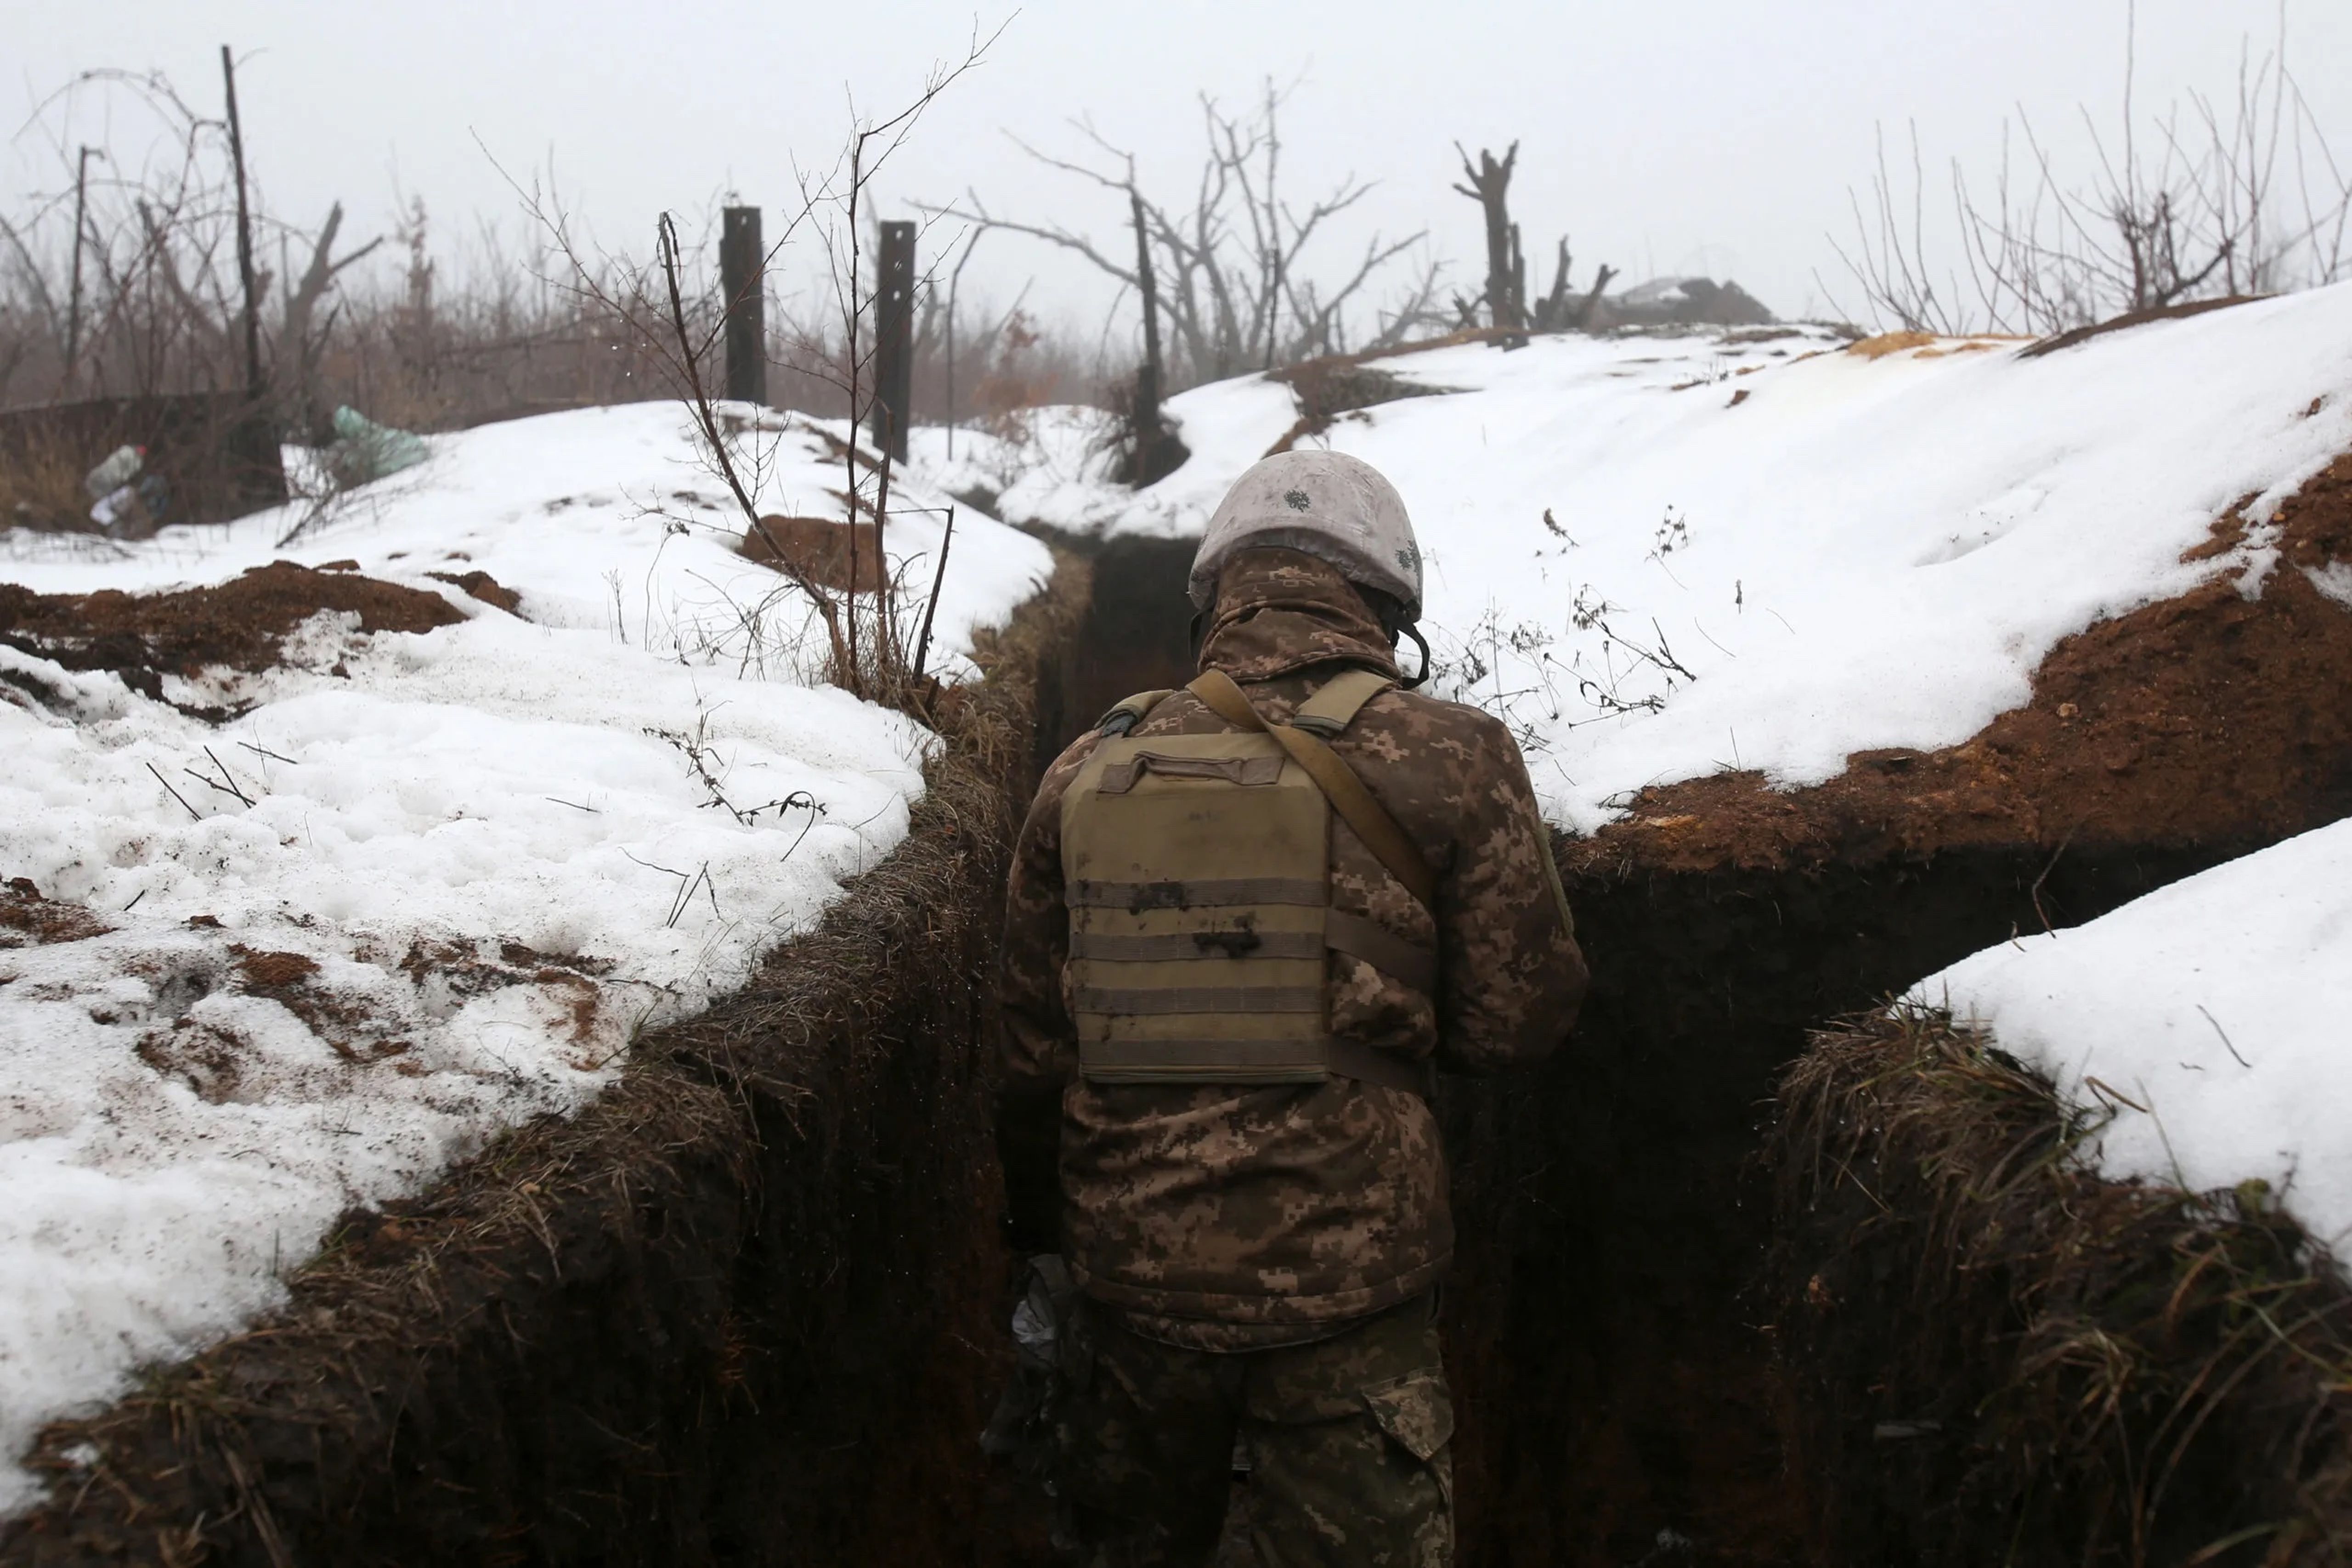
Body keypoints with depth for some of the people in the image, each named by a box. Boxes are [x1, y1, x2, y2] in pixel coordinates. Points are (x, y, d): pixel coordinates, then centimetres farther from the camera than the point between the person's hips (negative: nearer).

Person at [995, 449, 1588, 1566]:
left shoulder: (1090, 773, 3)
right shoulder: (1449, 759, -7)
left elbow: (1033, 1050, 9)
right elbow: (1515, 1021, -6)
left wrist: (1043, 1230, 22)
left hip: (1133, 1272, 4)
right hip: (1346, 1290, -3)